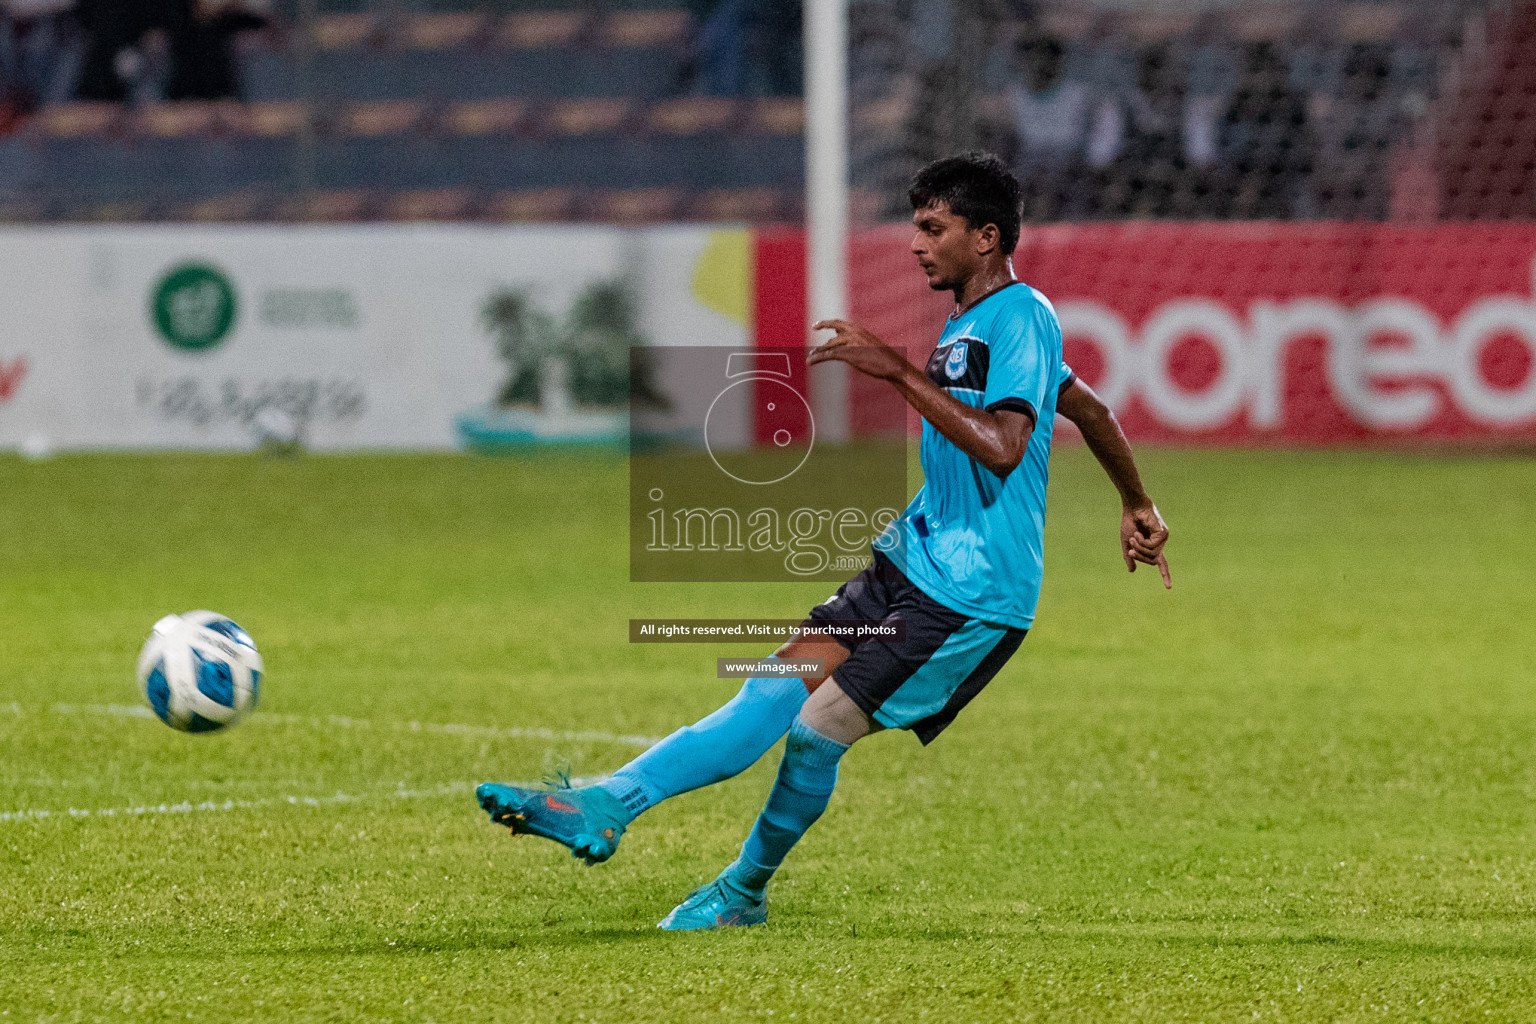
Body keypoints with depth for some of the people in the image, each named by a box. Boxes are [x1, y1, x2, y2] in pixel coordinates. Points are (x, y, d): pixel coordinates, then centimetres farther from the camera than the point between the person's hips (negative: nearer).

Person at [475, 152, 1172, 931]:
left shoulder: (1020, 317, -15)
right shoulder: (970, 325, 16)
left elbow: (1002, 449, -28)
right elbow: (1088, 408, 28)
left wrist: (900, 372, -27)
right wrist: (1137, 506, 40)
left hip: (972, 596, -9)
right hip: (915, 563, 9)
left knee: (818, 726, -10)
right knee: (782, 687, -1)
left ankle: (744, 891, 11)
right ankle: (608, 804, -8)